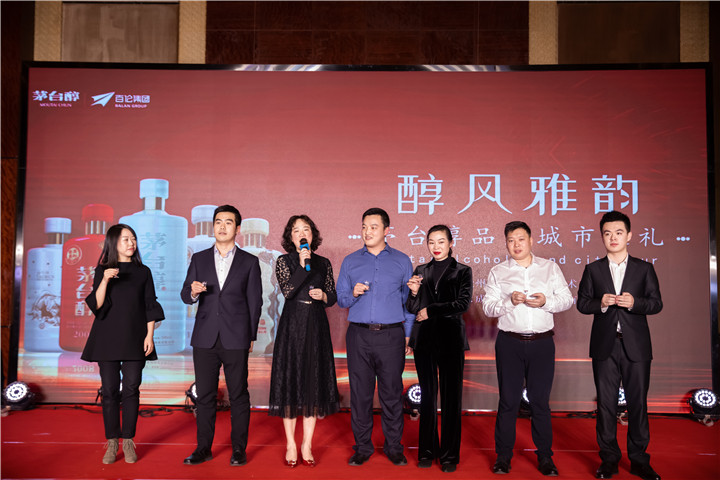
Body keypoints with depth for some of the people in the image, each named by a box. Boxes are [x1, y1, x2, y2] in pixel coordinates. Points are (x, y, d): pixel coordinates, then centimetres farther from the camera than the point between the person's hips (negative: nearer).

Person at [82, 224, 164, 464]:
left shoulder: (143, 272, 8)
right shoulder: (102, 270, 5)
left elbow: (150, 306, 7)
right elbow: (96, 304, -3)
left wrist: (150, 335, -1)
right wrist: (105, 280, -18)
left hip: (134, 338, 0)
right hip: (108, 337, 0)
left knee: (131, 389, -2)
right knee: (109, 390, 2)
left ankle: (128, 442, 9)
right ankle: (112, 443, 12)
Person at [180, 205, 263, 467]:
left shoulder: (249, 262, 4)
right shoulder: (199, 259, 10)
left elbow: (255, 302, 6)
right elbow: (185, 296, 9)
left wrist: (250, 337, 4)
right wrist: (193, 291, -15)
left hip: (235, 339, -2)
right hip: (205, 338, 2)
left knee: (238, 395, 4)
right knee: (205, 395, 8)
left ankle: (239, 449, 15)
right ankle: (203, 448, 20)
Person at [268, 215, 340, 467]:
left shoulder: (323, 263, 10)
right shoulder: (284, 261, 2)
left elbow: (333, 297, 13)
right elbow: (288, 290, -13)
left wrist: (323, 296, -7)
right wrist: (303, 265, -20)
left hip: (316, 327, 2)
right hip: (292, 325, -2)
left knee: (314, 382, 4)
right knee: (290, 380, 1)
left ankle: (307, 445, 15)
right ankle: (291, 445, 13)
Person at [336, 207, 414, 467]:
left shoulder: (402, 261, 8)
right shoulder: (350, 261, 11)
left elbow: (409, 300, 8)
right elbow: (340, 299, 12)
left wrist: (408, 334, 2)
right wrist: (353, 294, -10)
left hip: (391, 335, -1)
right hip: (359, 335, 1)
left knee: (392, 393, 4)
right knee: (360, 393, 5)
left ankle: (394, 447, 18)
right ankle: (362, 447, 19)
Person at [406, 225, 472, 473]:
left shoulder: (462, 271, 5)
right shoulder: (420, 272, 13)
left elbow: (462, 304, -7)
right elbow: (413, 309, 10)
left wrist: (431, 310, -7)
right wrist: (414, 292, -9)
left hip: (450, 340, -2)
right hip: (424, 340, 3)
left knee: (451, 397, 0)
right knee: (427, 396, 8)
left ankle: (450, 455, 11)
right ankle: (427, 451, 19)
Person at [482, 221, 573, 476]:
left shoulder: (550, 268, 9)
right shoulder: (497, 272, 7)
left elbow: (567, 299, 6)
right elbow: (488, 306, 2)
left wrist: (546, 301, -13)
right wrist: (509, 301, -16)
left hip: (542, 342, 0)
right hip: (509, 343, 0)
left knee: (540, 400, 5)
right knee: (508, 400, 4)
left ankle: (545, 457, 17)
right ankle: (503, 456, 14)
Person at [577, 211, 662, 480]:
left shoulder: (644, 269, 6)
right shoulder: (593, 270, 7)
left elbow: (656, 303, 1)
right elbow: (582, 303, 5)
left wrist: (634, 302, -17)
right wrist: (601, 303, -14)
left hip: (636, 346, 0)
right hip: (605, 346, 1)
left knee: (638, 403, 4)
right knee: (606, 404, 5)